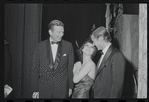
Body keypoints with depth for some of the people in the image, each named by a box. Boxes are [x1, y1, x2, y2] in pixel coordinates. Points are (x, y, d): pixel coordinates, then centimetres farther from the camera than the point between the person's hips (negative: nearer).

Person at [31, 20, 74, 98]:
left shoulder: (68, 46, 1)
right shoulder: (40, 47, 1)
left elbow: (70, 67, 5)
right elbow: (35, 69, 2)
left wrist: (70, 87, 4)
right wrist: (35, 90, 0)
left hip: (62, 89, 0)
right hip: (44, 88, 0)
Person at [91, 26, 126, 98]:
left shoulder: (117, 56, -14)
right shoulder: (103, 55, 15)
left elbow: (118, 84, -18)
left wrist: (113, 97, -20)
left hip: (106, 96, -8)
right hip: (97, 95, 8)